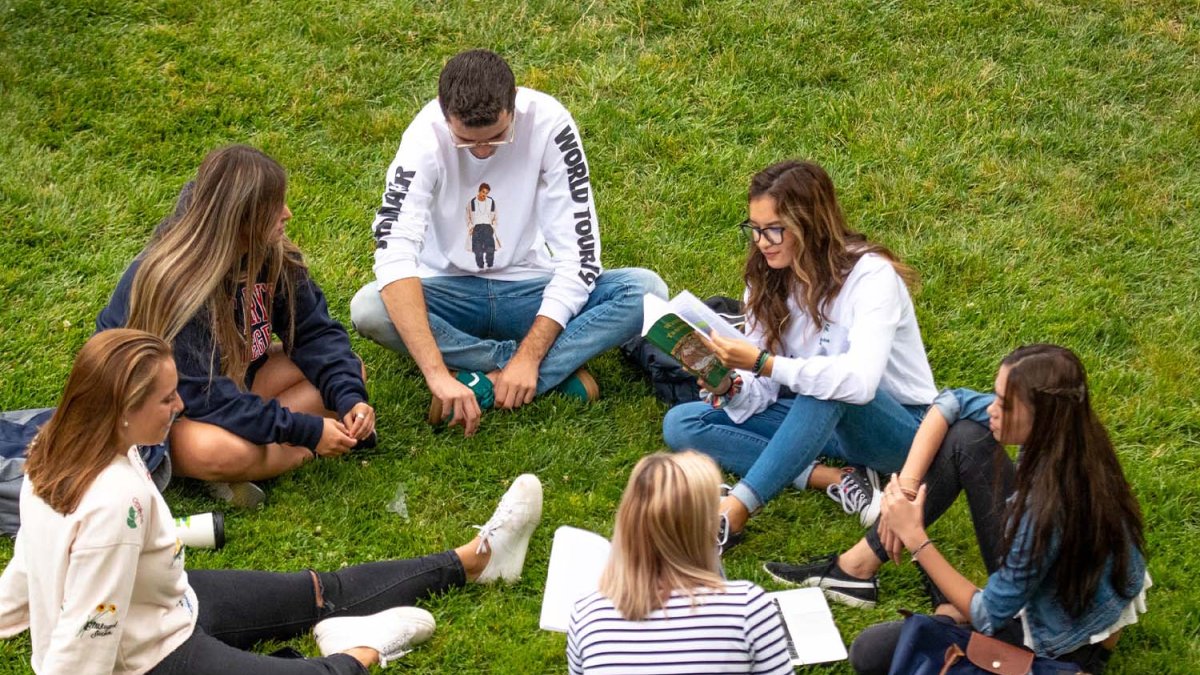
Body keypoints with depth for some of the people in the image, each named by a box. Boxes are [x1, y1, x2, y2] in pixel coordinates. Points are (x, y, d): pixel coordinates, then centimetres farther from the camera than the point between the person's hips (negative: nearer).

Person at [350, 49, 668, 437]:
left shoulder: (548, 124, -19)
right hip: (451, 291, 0)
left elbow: (578, 252, -18)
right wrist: (437, 374, -44)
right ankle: (560, 369, -24)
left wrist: (529, 357, -28)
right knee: (368, 309, -33)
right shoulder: (426, 137, -21)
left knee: (647, 291, -25)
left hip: (528, 289, 1)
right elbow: (394, 254, -33)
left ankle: (486, 384, -28)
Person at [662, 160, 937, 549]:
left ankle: (733, 513, -35)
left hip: (897, 427, -7)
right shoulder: (768, 280, -3)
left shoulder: (870, 275, -22)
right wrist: (731, 388, -27)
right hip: (819, 417, 7)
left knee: (826, 391, -40)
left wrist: (764, 364, -42)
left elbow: (860, 381, -38)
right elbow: (759, 397, -4)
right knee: (680, 424, -10)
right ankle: (836, 481, -20)